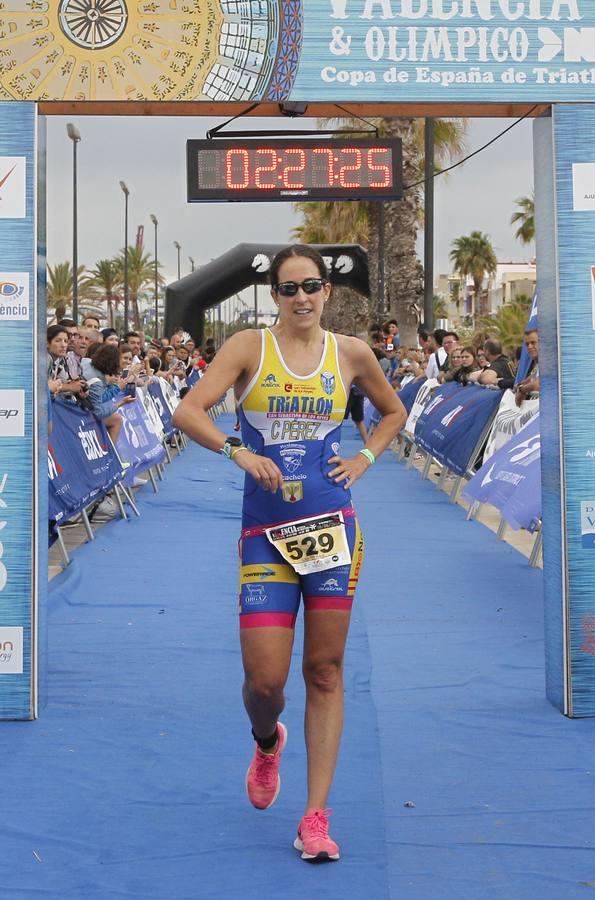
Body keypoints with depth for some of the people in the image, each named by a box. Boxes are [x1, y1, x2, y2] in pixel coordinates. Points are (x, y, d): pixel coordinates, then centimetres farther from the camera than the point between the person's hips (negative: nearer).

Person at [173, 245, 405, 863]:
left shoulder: (350, 353, 7)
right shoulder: (250, 347, 1)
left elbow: (394, 413, 24)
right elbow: (187, 412, -10)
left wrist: (363, 459, 9)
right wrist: (239, 452, -23)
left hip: (332, 526, 1)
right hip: (265, 532, -1)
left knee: (325, 671, 2)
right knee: (264, 680, -5)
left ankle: (316, 814, 10)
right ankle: (267, 742, 32)